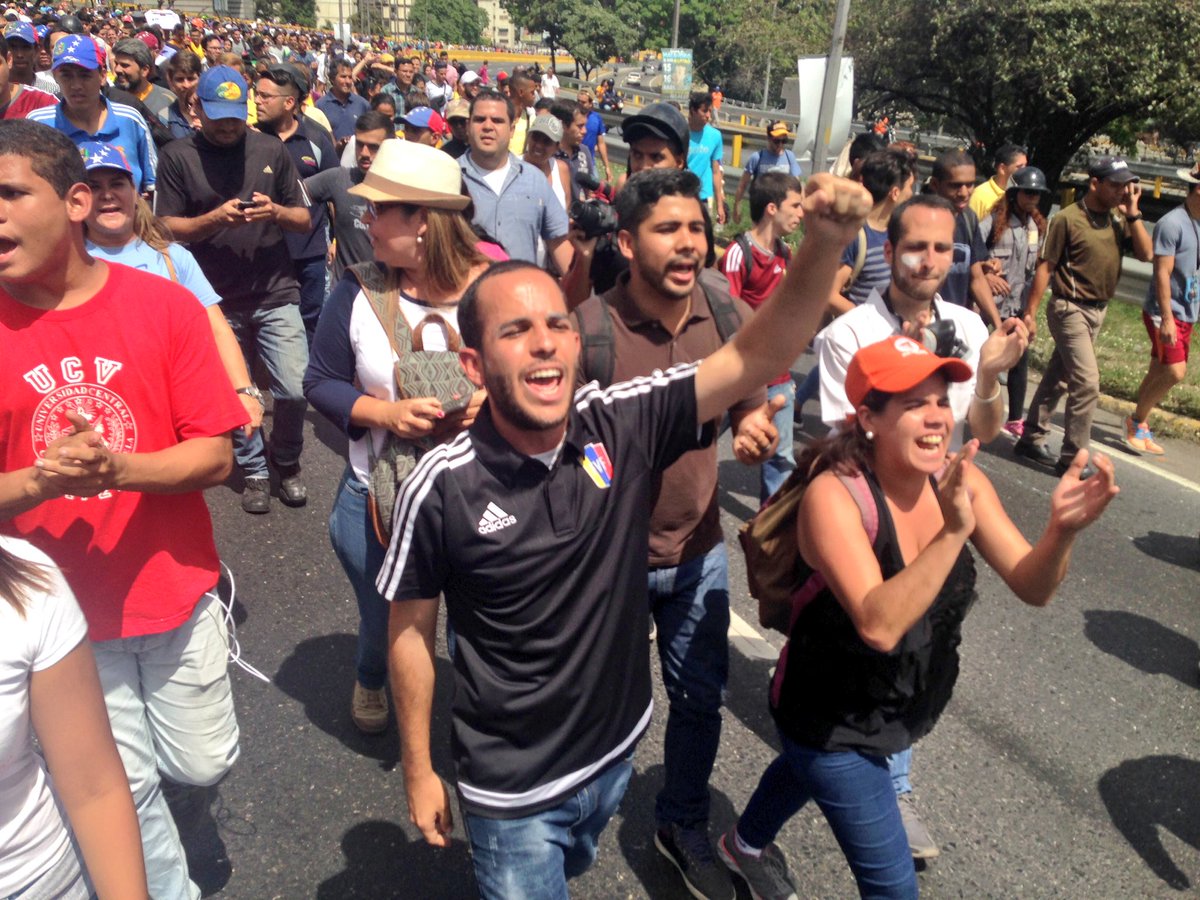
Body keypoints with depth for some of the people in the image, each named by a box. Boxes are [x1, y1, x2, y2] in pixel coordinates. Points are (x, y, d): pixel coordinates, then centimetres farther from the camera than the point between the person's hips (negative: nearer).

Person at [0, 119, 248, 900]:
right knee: (124, 792, 15)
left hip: (175, 593, 0)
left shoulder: (165, 305, -10)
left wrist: (119, 467, -27)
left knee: (204, 766, 15)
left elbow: (215, 455, -11)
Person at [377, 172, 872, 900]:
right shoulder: (442, 486, -23)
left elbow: (760, 359, -23)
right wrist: (419, 771, -2)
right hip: (513, 786, -4)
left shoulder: (626, 424, -17)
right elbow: (411, 629, -10)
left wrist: (823, 247, -39)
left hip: (616, 747, 4)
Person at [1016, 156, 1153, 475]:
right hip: (1070, 309, -7)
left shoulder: (1118, 219, 5)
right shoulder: (1068, 219, -13)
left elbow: (1146, 254, -2)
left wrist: (1132, 213, -7)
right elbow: (1045, 267, -12)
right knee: (1087, 383, -11)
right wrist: (1030, 312, -13)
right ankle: (1072, 458, -2)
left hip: (1097, 311, 7)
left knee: (1058, 378, 14)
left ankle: (1031, 439, 26)